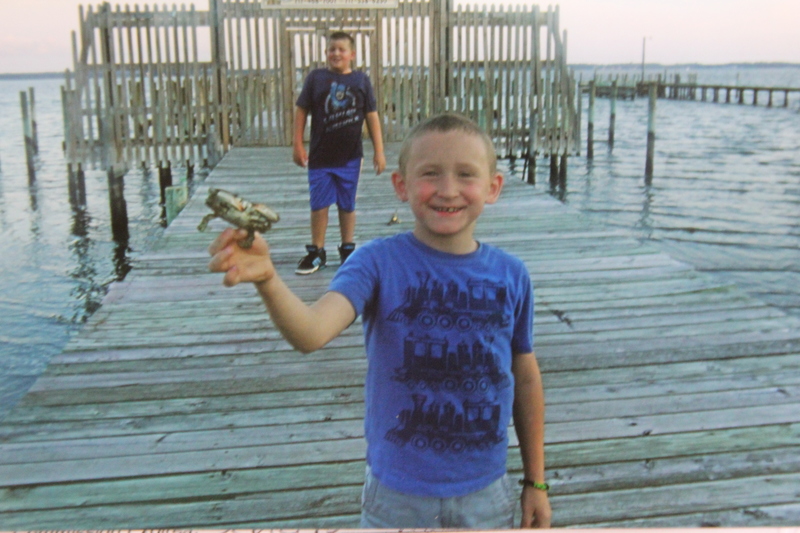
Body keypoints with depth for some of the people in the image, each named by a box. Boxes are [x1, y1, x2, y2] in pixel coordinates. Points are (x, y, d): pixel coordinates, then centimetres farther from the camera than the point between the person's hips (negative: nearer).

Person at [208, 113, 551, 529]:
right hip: (398, 496, -2)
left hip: (486, 495, 3)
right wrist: (267, 279, -52)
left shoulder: (510, 275, -6)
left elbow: (526, 378, 4)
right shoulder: (380, 262, -15)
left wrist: (536, 481, 10)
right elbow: (311, 333, -32)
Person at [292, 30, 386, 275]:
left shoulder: (361, 80, 1)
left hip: (350, 156, 0)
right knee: (319, 204, 4)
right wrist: (297, 145, -1)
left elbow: (372, 116, 3)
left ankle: (348, 249, 25)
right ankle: (316, 252, 17)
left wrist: (379, 151, 0)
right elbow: (301, 110, 3)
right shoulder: (316, 78, -1)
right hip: (320, 156, 0)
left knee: (347, 205, 11)